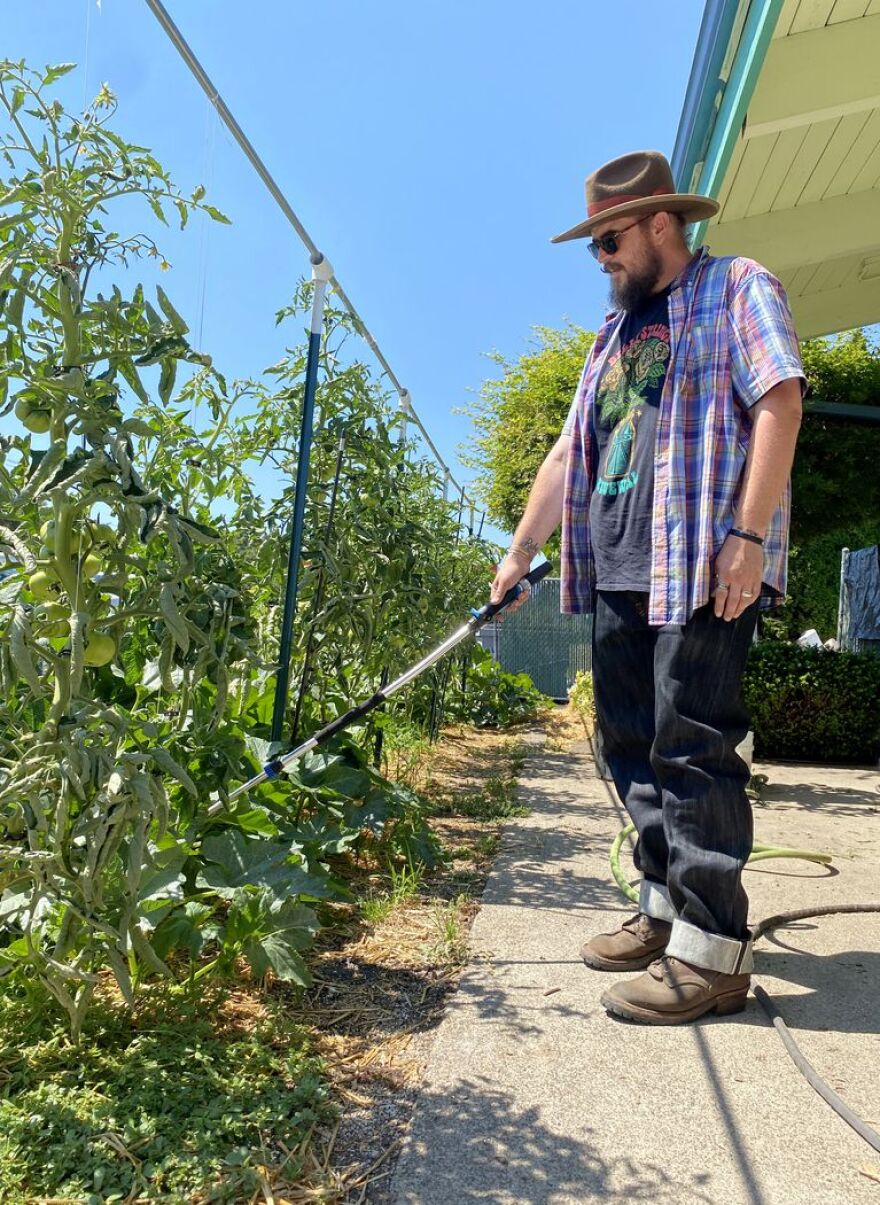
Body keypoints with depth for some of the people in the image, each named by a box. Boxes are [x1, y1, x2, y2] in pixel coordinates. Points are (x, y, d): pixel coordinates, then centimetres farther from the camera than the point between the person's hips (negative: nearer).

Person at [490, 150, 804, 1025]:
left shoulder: (737, 289, 7)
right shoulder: (615, 334, 27)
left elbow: (779, 403, -8)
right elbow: (570, 450, 25)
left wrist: (749, 534, -19)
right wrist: (519, 552, 21)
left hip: (702, 563, -8)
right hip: (615, 568, 8)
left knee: (690, 748, -10)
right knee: (632, 746, 8)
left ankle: (712, 951, -1)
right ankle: (665, 908, 19)